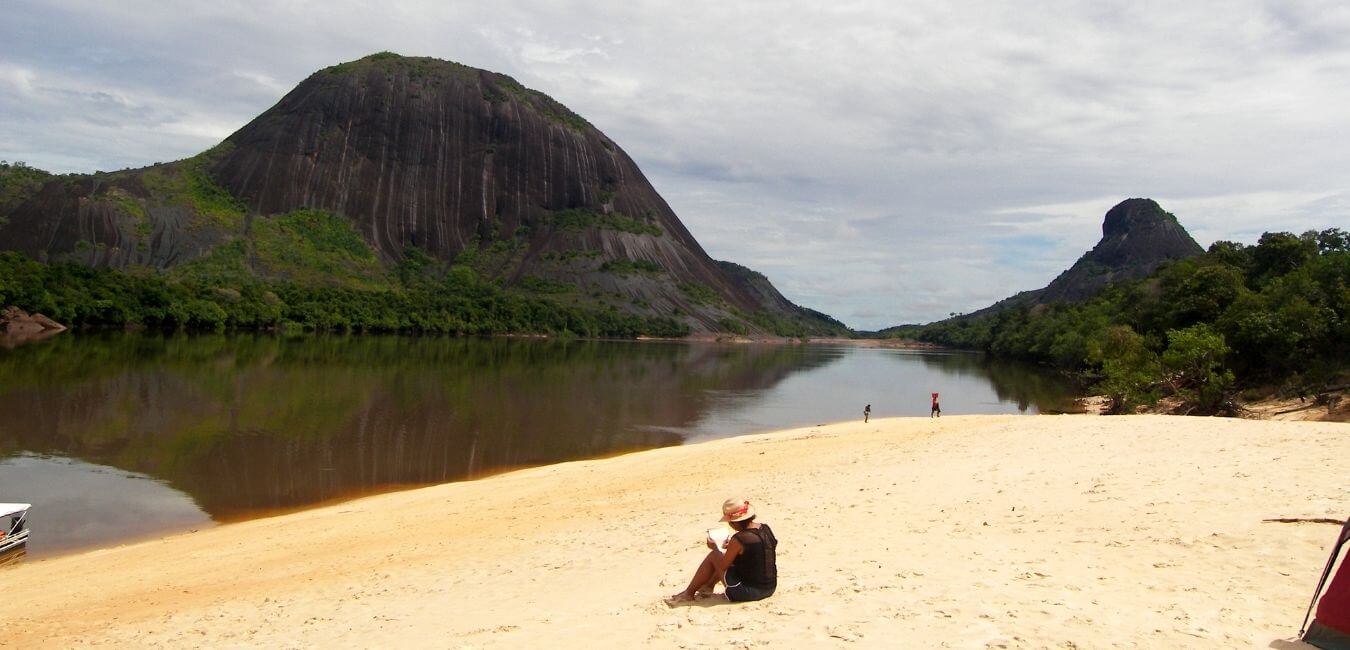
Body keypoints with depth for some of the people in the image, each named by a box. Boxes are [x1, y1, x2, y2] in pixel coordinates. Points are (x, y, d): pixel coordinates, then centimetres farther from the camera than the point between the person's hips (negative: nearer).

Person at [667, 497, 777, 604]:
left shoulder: (738, 540, -22)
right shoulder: (766, 529, -1)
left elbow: (722, 566, -8)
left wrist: (715, 548, 9)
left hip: (748, 592, -7)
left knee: (713, 556, 6)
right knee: (729, 557, 24)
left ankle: (688, 593, 17)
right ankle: (709, 586, 41)